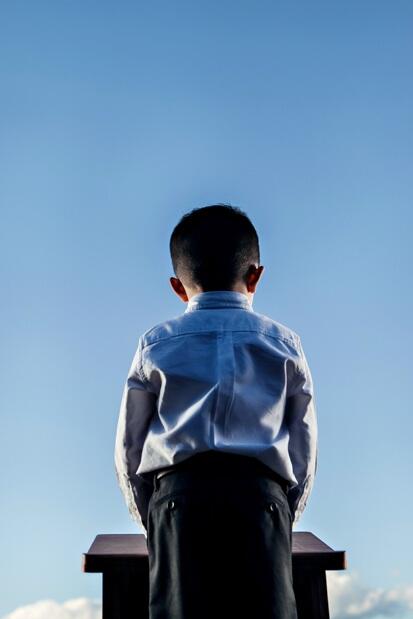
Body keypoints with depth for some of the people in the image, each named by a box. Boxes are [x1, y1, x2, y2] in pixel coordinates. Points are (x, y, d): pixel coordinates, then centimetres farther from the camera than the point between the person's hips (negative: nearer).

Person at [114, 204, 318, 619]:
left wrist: (149, 519, 23)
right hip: (264, 498, 0)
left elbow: (128, 449, 13)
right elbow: (305, 449, 14)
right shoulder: (285, 343, 14)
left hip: (178, 496, 0)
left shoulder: (154, 344, 13)